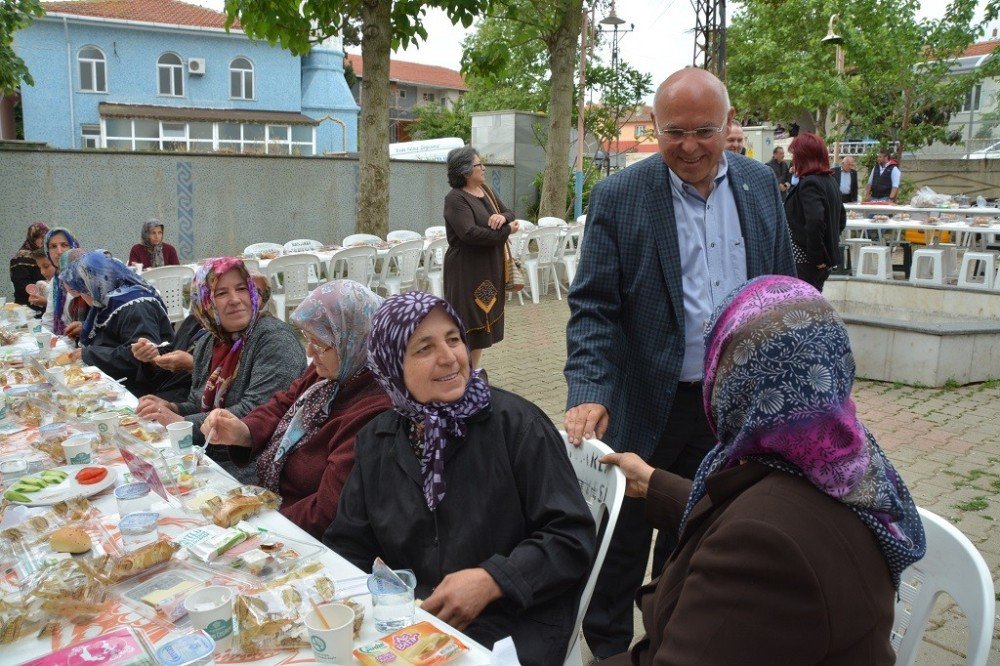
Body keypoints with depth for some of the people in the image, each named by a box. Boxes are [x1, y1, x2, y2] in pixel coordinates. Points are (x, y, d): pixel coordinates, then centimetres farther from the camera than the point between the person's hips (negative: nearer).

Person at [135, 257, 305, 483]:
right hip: (209, 456, 7)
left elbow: (256, 412, -22)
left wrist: (182, 422, -20)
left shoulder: (276, 339, -14)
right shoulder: (208, 344, 10)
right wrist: (172, 409, -3)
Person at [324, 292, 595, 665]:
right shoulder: (375, 442, 7)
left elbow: (572, 537, -10)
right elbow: (348, 545, 11)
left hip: (512, 624, -4)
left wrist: (491, 580, -22)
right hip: (407, 617, 4)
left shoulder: (516, 422, -9)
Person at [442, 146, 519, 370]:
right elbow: (470, 233, -26)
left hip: (490, 267, 9)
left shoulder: (485, 190, 11)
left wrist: (502, 217, -11)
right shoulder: (455, 199, -16)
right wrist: (506, 231, -17)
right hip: (467, 270, -8)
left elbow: (510, 213, 14)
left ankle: (474, 371, 25)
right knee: (468, 324, -3)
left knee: (486, 318, 13)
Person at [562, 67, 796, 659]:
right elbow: (593, 306, -13)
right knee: (624, 542, 12)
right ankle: (607, 649, 34)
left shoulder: (761, 184, 2)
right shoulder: (618, 198, -10)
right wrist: (588, 390, -25)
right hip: (648, 407, -3)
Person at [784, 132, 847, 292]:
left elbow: (815, 222, -27)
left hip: (806, 261, -10)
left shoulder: (809, 184, -16)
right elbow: (841, 217, 23)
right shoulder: (830, 180, 13)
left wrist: (818, 257, -19)